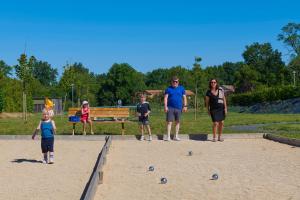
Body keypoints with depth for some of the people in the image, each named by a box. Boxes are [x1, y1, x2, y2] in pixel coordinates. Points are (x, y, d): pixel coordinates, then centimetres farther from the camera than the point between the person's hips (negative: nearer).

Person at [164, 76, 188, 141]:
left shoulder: (181, 88, 10)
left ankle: (176, 136, 16)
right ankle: (168, 136, -4)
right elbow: (165, 98, 1)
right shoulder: (168, 89, 6)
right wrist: (165, 106, -11)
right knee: (169, 122, -6)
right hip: (170, 108, -2)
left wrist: (185, 106, 0)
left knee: (178, 122, 7)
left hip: (179, 108, 2)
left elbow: (184, 97, 9)